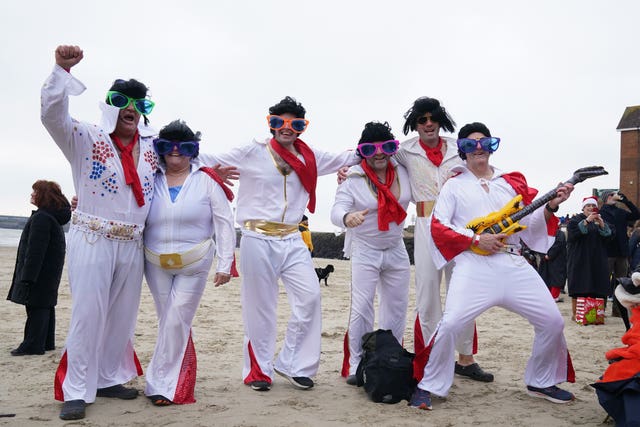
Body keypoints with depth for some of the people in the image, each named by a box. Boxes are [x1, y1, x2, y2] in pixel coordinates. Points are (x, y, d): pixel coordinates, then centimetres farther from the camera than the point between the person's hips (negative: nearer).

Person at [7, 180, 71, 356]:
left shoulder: (41, 218, -18)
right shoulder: (55, 217, 15)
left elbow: (35, 250, -23)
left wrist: (27, 276, -23)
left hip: (40, 271, -10)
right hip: (50, 272, 10)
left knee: (36, 307, -6)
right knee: (46, 306, 13)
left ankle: (33, 345, -3)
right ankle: (47, 342, 19)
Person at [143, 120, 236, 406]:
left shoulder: (206, 180, -5)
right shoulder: (151, 180, 4)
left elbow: (224, 223, -5)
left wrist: (225, 264, -9)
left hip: (194, 264, -3)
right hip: (156, 264, 3)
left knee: (176, 321, -6)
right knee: (169, 321, 10)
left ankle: (161, 384, 8)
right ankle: (177, 381, 25)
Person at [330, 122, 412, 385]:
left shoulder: (402, 173, -2)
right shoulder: (353, 179, -15)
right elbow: (336, 211, -25)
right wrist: (347, 217, -48)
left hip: (396, 250, 5)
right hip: (365, 251, -5)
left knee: (397, 307, 11)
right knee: (361, 308, -9)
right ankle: (355, 365, 3)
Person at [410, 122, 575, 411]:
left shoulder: (513, 182, 18)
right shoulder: (454, 185, 9)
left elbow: (532, 223, 15)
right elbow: (438, 226, -1)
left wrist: (551, 206, -4)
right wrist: (476, 239, -11)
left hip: (513, 264, 4)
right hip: (474, 264, -4)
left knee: (552, 321, 3)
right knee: (450, 324, -21)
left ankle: (541, 382, 26)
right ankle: (429, 386, -2)